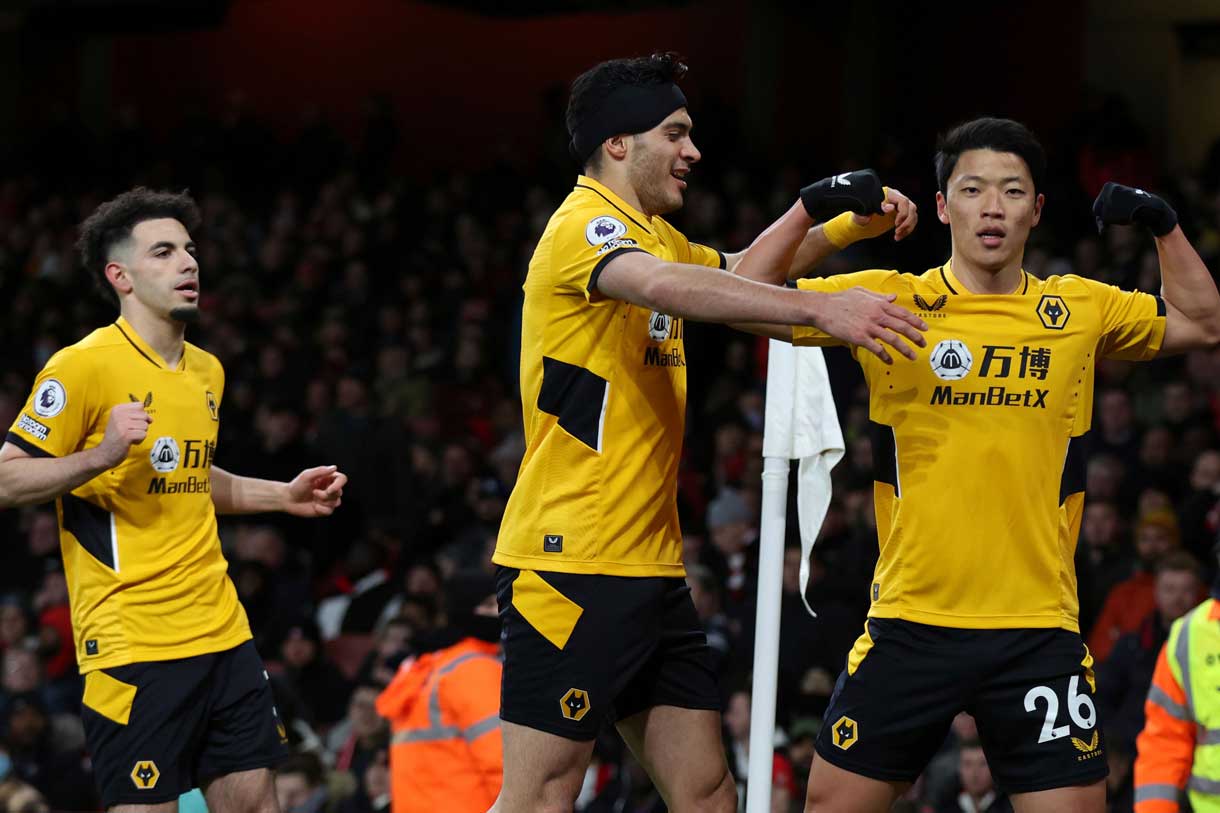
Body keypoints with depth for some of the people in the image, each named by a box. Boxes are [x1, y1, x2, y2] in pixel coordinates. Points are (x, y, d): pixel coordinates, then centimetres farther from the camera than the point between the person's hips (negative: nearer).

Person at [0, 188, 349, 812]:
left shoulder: (207, 371, 15)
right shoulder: (84, 366, -9)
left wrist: (283, 496, 20)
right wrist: (100, 456, -25)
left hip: (221, 632, 8)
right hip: (131, 639, -8)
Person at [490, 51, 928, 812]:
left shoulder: (652, 233, 18)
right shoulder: (583, 226, -12)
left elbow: (740, 271, 33)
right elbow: (669, 285, -32)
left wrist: (839, 218, 15)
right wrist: (819, 307, -41)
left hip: (650, 566, 10)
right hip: (570, 563, -10)